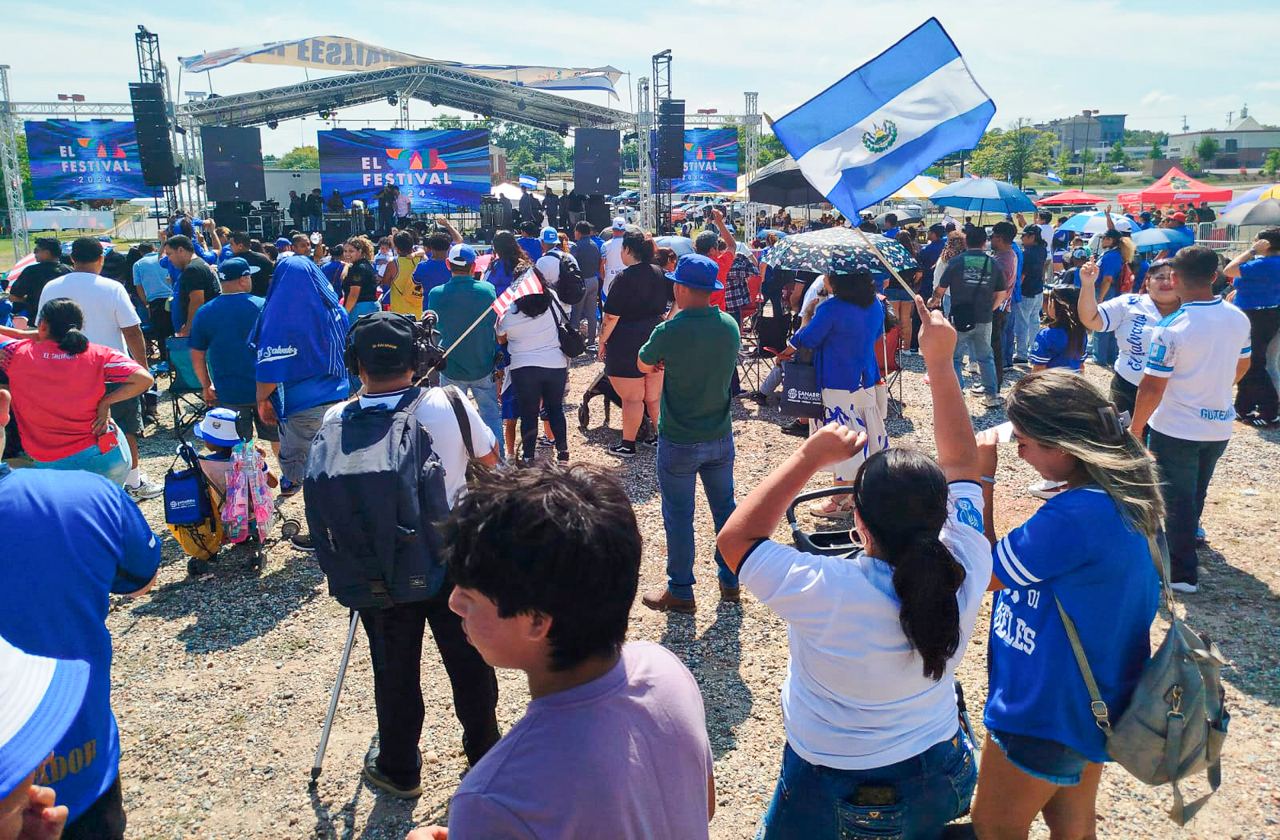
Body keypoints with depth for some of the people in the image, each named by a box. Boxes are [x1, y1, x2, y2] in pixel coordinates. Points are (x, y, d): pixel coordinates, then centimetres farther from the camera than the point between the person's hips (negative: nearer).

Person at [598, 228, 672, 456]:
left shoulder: (624, 278, -16)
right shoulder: (660, 274, 4)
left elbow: (611, 317, -17)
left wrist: (602, 342, -7)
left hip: (627, 344, -7)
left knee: (631, 398, 2)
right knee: (655, 395, 17)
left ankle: (627, 444, 11)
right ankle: (660, 435, 26)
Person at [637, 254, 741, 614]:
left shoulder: (670, 332, -21)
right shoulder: (730, 326, -4)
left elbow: (643, 366, -1)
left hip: (678, 443, -5)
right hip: (720, 437, 5)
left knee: (679, 516, 8)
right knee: (725, 507, 18)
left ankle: (680, 592, 19)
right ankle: (730, 581, 31)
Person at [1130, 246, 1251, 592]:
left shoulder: (1172, 328, -24)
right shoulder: (1239, 319, -3)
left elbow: (1152, 387, -22)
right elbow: (1241, 367, 13)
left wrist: (1136, 428, -10)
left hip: (1176, 430, -6)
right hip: (1220, 427, 6)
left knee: (1178, 499, 6)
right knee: (1197, 492, 25)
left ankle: (1182, 573, 13)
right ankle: (1186, 537, 46)